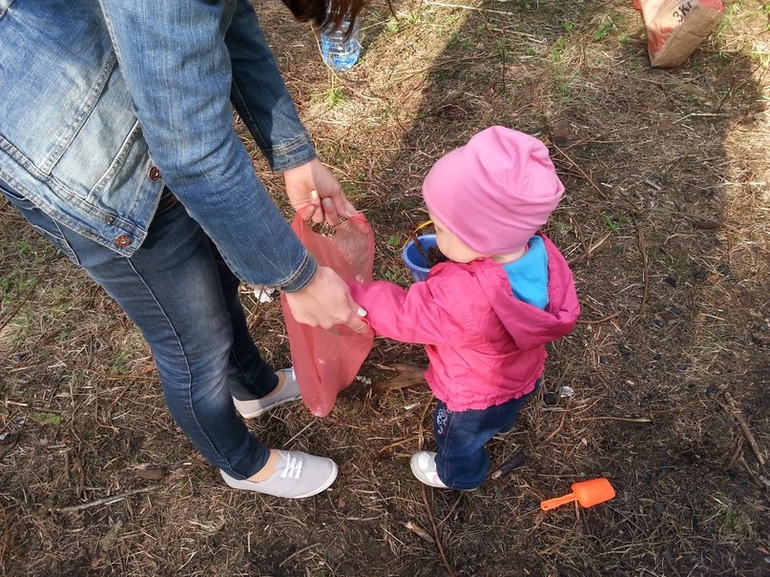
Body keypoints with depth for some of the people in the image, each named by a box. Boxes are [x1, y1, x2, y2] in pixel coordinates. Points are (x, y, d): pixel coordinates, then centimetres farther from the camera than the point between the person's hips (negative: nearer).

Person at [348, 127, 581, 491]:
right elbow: (565, 314, -8)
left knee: (459, 441, 30)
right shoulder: (544, 254, -28)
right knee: (499, 416, 42)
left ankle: (458, 476, 62)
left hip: (474, 399, -6)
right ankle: (499, 426, 75)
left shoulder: (458, 298, -50)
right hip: (524, 376, 6)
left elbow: (402, 314, -32)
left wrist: (347, 295, -20)